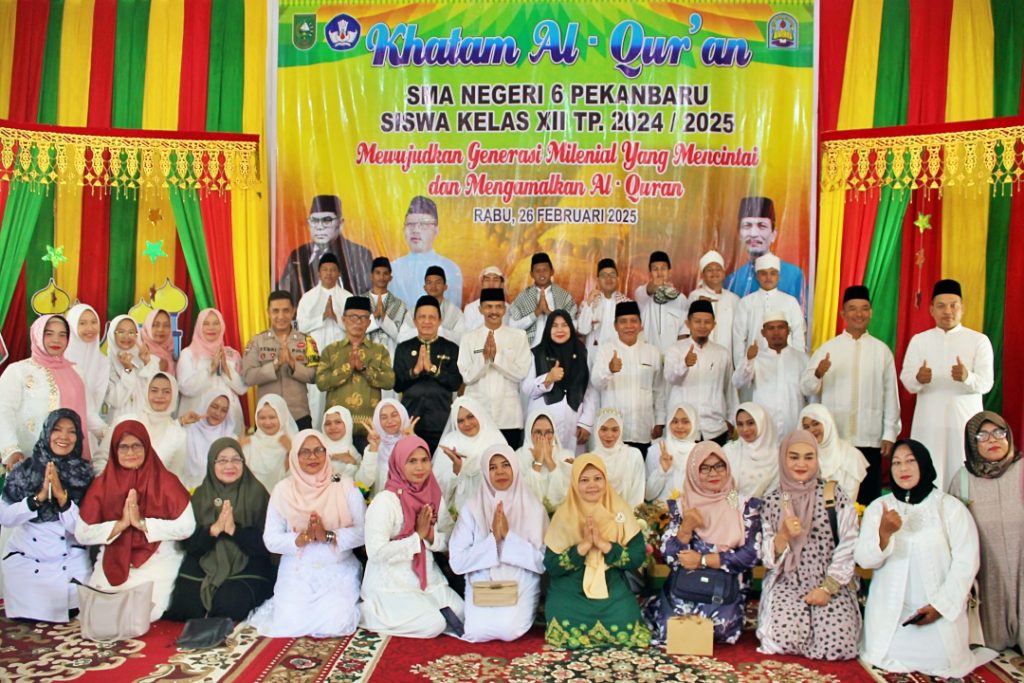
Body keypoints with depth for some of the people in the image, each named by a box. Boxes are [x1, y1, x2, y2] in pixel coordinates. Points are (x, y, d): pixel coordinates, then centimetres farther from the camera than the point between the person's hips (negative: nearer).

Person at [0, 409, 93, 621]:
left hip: (70, 560, 0)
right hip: (26, 558, 0)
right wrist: (39, 496, -23)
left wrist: (62, 495, -23)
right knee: (29, 614, -11)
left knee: (70, 610, -15)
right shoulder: (25, 469, -4)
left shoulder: (84, 473, -4)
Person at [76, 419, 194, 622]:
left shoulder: (166, 482, -3)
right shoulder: (102, 484, 4)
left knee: (147, 614, -20)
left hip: (158, 564, -2)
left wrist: (143, 523, -17)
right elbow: (81, 534, -2)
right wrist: (120, 524, -15)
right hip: (112, 564, 3)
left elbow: (187, 527, -11)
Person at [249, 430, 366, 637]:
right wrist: (302, 538, -19)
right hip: (297, 573, 1)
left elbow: (363, 531, -8)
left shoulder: (345, 486, -2)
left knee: (334, 624, -19)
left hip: (338, 571, -1)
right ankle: (286, 605, 20)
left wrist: (329, 536, -21)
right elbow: (271, 540, -2)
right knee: (291, 624, -14)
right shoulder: (283, 490, 2)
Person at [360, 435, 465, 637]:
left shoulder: (434, 495, 2)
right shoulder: (385, 501, -18)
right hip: (390, 583, -6)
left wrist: (431, 536, -16)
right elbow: (376, 552, -24)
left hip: (427, 577, 6)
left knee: (461, 615, -9)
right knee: (433, 625, -18)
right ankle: (370, 612, 2)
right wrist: (418, 536, -19)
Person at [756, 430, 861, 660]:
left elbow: (848, 546, -5)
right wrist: (784, 535, -19)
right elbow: (768, 557, 2)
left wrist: (827, 588, -11)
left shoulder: (835, 495, -1)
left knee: (835, 644, -20)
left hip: (832, 584, 0)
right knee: (785, 638, -23)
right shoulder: (771, 502, 4)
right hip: (787, 584, 1)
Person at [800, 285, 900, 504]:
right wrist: (818, 374, -21)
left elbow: (890, 393, 7)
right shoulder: (827, 348, 5)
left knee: (868, 498, 4)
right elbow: (806, 388, 0)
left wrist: (889, 434, 4)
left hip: (870, 439, 0)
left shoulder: (882, 350, 6)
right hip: (833, 438, 0)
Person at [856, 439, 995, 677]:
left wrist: (941, 605, -14)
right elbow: (864, 560, -4)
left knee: (941, 660, -12)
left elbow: (966, 562, -7)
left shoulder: (950, 507, -5)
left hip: (939, 610, -1)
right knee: (884, 658, -11)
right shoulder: (878, 507, 3)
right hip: (889, 611, 2)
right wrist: (883, 533, -23)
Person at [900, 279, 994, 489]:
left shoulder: (979, 340, 3)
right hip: (928, 422, 1)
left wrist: (967, 377, -30)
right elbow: (906, 381, -1)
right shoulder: (918, 340, 8)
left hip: (966, 421, -1)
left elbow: (986, 383, -7)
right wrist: (918, 379, -25)